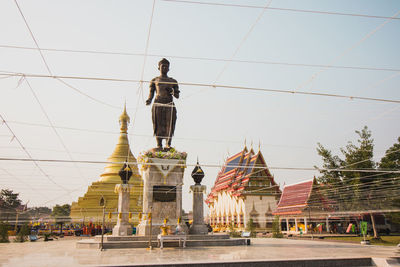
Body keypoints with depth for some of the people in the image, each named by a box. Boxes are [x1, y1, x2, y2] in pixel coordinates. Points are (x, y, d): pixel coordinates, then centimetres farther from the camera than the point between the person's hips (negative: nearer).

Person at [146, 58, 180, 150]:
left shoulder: (173, 81, 21)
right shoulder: (154, 80, 19)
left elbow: (177, 96, 17)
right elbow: (151, 93, 13)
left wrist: (172, 92, -4)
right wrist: (149, 100, -8)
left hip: (170, 105, 1)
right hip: (158, 104, -1)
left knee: (170, 125, -9)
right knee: (158, 125, -7)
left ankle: (168, 144, -6)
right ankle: (159, 145, -5)